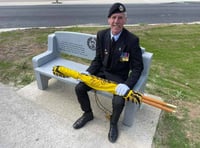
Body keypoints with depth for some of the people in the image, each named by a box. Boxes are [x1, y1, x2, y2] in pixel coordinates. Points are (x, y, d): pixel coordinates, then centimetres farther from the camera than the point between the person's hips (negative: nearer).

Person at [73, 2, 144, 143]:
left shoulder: (132, 40, -17)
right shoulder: (101, 35, -4)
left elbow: (137, 67, -14)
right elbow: (98, 59, 4)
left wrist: (127, 84, -29)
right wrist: (88, 72, -13)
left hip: (118, 78, -3)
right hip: (101, 72, 4)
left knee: (118, 101, -28)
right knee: (79, 88, -11)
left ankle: (113, 123, 10)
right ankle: (88, 114, 19)